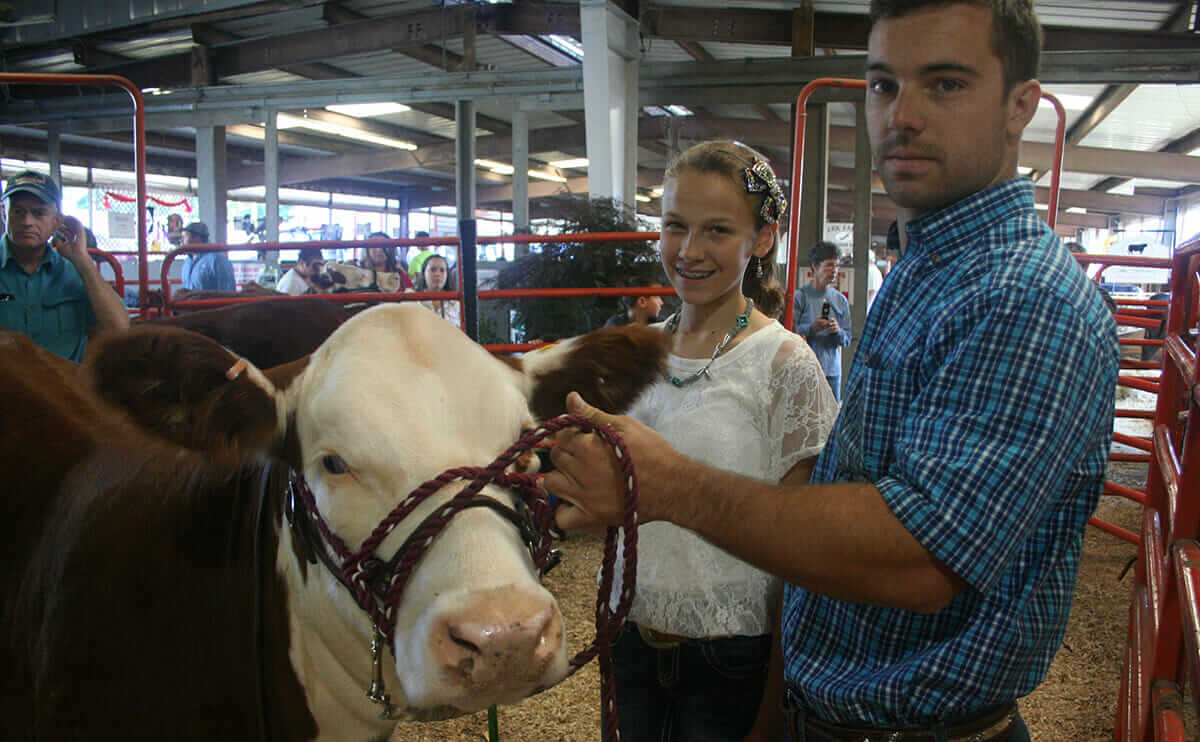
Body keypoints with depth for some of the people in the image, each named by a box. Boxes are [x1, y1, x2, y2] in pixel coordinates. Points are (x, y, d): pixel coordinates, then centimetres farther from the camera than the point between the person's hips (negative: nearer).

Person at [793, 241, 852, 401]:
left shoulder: (841, 300, 10)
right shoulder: (800, 296, -3)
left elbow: (847, 339, 10)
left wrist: (838, 331, -11)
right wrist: (811, 328, -22)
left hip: (832, 370, 4)